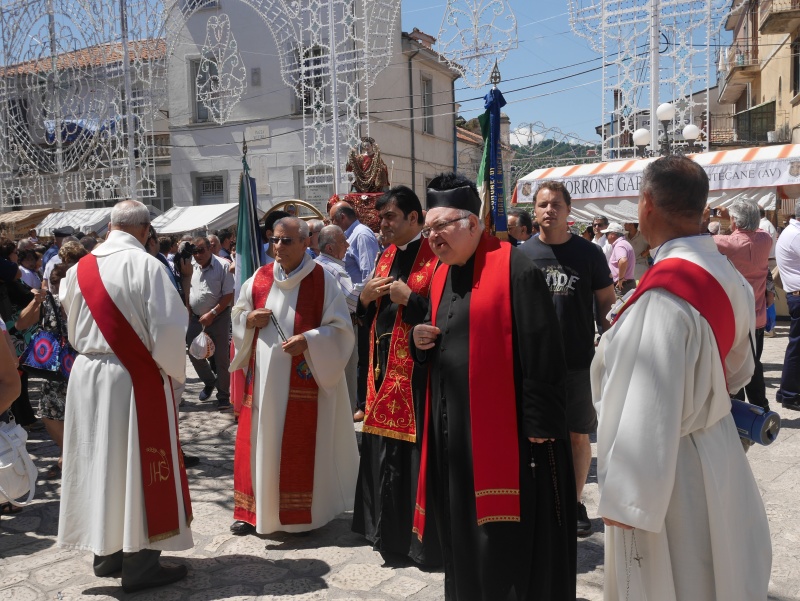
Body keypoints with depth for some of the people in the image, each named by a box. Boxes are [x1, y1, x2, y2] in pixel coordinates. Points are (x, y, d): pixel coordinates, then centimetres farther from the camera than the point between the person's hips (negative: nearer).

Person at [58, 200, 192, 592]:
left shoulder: (80, 269, 4)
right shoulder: (145, 265, -14)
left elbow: (72, 326, 14)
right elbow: (168, 327, -19)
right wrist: (174, 370, -4)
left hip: (86, 374, 6)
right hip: (133, 379, -6)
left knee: (100, 461, 16)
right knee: (137, 467, 4)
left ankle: (106, 552, 30)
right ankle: (139, 564, 13)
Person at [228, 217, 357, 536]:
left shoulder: (323, 281, -5)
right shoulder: (259, 278, 7)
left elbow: (341, 329, -6)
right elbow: (237, 317, 16)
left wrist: (308, 340, -20)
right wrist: (249, 319, -6)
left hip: (303, 381, -4)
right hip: (263, 378, 4)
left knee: (301, 447, 1)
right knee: (259, 442, 8)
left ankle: (301, 514, 17)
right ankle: (252, 510, 23)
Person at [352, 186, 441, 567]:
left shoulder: (436, 256, -9)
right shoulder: (386, 257, 15)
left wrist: (411, 300, -20)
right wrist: (365, 299, 0)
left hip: (419, 370, -8)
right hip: (384, 367, 8)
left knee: (418, 456, -3)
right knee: (384, 453, 14)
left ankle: (426, 538, 13)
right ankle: (390, 532, 30)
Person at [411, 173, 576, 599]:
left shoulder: (514, 269, -12)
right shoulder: (441, 277, 12)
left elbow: (541, 352, -15)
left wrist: (540, 424, -17)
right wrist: (421, 341, -1)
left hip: (505, 428, -7)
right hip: (453, 429, 8)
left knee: (509, 543, 4)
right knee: (463, 536, 18)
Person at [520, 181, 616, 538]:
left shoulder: (589, 253, -2)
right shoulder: (522, 254, 2)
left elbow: (607, 305, 3)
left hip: (578, 361, -1)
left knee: (577, 435, 9)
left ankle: (575, 502, 25)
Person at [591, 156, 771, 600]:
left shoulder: (664, 293, -28)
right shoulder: (727, 275, 0)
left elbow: (650, 409, -27)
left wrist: (624, 498, -19)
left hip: (667, 470, -8)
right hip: (718, 455, 9)